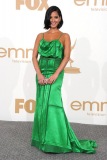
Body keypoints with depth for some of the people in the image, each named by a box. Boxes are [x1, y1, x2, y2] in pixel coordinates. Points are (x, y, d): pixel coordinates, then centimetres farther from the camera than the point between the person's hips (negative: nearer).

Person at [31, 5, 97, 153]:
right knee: (42, 105, 7)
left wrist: (55, 75, -18)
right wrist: (39, 74, -10)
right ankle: (42, 139, 19)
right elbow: (34, 56, 4)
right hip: (41, 74, 4)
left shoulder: (64, 36, 3)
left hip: (55, 74, -4)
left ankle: (56, 141, -2)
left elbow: (66, 57, -8)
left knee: (52, 104, -11)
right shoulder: (40, 36, 11)